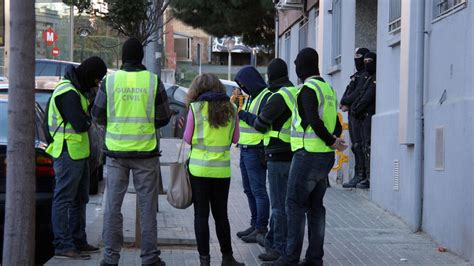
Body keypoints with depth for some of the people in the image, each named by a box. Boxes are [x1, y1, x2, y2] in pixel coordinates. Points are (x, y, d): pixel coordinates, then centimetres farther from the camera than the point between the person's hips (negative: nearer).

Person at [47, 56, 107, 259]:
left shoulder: (76, 89, 15)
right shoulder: (68, 92, -19)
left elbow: (83, 114, 14)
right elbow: (81, 124, -24)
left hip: (78, 153, 11)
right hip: (69, 153, -11)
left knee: (79, 200, 16)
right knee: (63, 199, -6)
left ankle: (78, 242, 25)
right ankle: (63, 246, -4)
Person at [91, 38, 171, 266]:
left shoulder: (109, 81, -3)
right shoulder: (153, 81, -4)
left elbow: (98, 116, 3)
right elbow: (164, 117, 1)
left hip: (116, 151, 1)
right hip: (145, 151, 0)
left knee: (113, 205, 7)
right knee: (147, 206, 7)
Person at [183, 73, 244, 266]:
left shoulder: (196, 108, -7)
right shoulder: (230, 109, 2)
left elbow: (188, 139, -3)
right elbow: (235, 139, 9)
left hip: (199, 168, -3)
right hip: (222, 169, 3)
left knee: (201, 214, 4)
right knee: (221, 214, 15)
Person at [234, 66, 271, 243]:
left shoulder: (266, 97, -13)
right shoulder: (251, 97, 18)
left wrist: (243, 115, -17)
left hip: (256, 151, -10)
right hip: (245, 149, 10)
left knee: (258, 190, -7)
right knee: (249, 190, 13)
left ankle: (261, 229, -3)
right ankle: (255, 225, 20)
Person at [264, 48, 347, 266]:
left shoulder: (309, 89, -13)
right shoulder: (328, 88, 17)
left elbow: (314, 121, -24)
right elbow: (337, 125, 17)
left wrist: (331, 141, -13)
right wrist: (334, 139, 1)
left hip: (308, 155, -9)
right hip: (326, 157, 9)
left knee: (295, 204, -4)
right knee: (316, 206, 11)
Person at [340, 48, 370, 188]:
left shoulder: (366, 76, -9)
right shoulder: (356, 76, 22)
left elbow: (358, 95, -18)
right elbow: (346, 93, 18)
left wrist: (345, 102, -6)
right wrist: (344, 104, -2)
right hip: (352, 114, 10)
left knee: (359, 145, -12)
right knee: (355, 146, 10)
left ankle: (360, 175, -13)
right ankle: (359, 176, 13)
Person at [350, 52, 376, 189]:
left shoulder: (376, 79, -8)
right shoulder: (369, 79, 22)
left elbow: (368, 98, -14)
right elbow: (361, 96, 18)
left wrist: (357, 110, -8)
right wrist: (353, 107, 2)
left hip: (370, 116, -10)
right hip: (364, 117, 10)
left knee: (369, 147, -12)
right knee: (366, 147, 9)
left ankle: (371, 179, -13)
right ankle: (368, 177, 11)